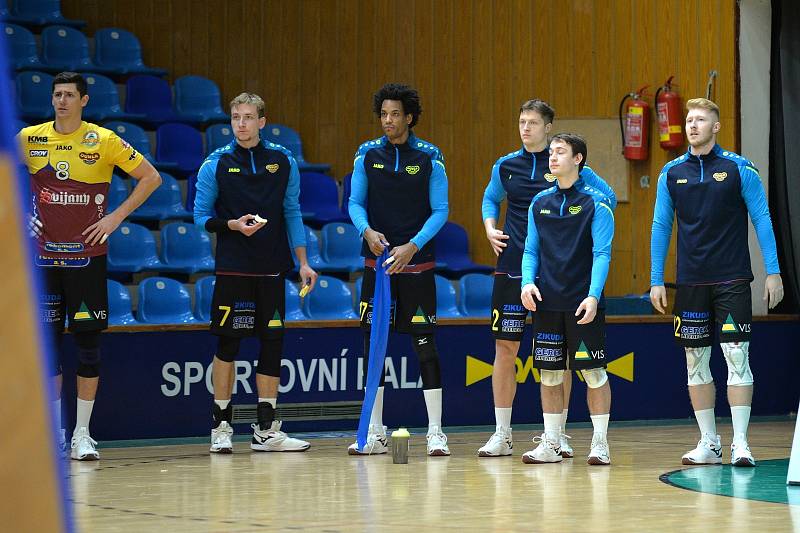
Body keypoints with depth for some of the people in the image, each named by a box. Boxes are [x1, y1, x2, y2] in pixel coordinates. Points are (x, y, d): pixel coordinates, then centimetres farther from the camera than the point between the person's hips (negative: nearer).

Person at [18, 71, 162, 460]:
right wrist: (22, 214, 7)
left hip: (87, 256, -2)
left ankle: (82, 434, 5)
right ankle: (55, 432, 12)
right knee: (48, 342, 3)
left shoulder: (104, 141, -4)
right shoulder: (28, 139, 2)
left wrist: (117, 217, -4)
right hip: (44, 256, 2)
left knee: (88, 343, -2)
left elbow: (150, 177, 2)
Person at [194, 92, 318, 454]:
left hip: (272, 268, 3)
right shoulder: (216, 164, 0)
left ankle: (266, 431, 9)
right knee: (228, 344, -2)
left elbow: (292, 213, 11)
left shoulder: (283, 161, 7)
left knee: (272, 343, 3)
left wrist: (303, 262, 7)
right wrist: (233, 225, -17)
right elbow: (202, 216, 1)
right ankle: (221, 427, 7)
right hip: (232, 269, -3)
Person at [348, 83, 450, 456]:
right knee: (373, 343, 3)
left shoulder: (429, 158, -2)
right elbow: (356, 202, 5)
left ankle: (435, 432, 1)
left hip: (417, 263, -2)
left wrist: (413, 246, -14)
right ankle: (375, 434, 10)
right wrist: (367, 230, -15)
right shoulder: (368, 155, 4)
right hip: (377, 260, 3)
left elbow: (440, 210, -2)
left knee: (425, 344, -4)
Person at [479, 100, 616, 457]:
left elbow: (607, 197, 3)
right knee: (505, 347, 1)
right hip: (512, 267, 3)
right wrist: (490, 228, 9)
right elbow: (491, 199, 26)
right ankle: (502, 435, 8)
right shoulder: (506, 166, 8)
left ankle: (559, 434, 8)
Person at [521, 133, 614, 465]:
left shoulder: (596, 202, -3)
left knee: (594, 372, -2)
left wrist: (593, 295, -19)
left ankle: (600, 443, 6)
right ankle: (550, 444, 13)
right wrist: (528, 281, -5)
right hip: (547, 302, 4)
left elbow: (602, 253, -8)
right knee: (550, 373, 6)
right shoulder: (540, 203, 10)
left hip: (583, 304, -4)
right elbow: (531, 250, 14)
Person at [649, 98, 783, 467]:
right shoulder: (672, 173, 6)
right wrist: (656, 281, 7)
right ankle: (708, 444, 12)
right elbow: (661, 226, 10)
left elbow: (762, 219, -1)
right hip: (690, 283, 3)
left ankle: (740, 443, -6)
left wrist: (773, 272, -6)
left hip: (732, 280, -3)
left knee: (737, 358, -8)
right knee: (696, 363, 5)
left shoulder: (739, 169, -2)